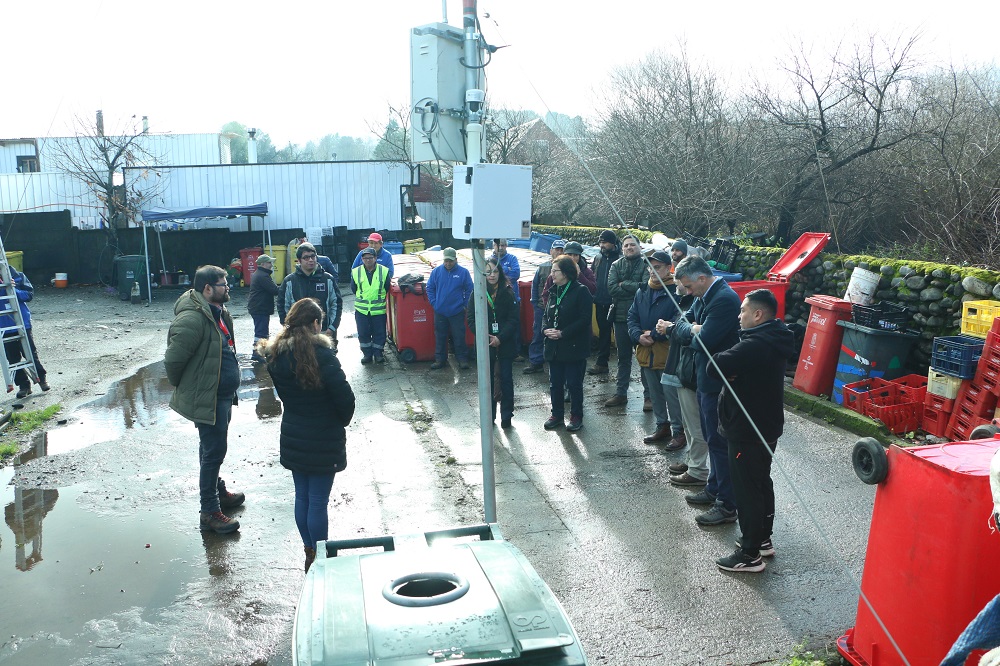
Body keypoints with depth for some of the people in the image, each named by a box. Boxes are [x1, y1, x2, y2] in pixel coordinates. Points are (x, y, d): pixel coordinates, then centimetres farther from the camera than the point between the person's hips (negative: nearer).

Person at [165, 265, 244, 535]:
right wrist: (182, 387, -9)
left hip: (222, 395, 10)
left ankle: (218, 491, 40)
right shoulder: (192, 318, -25)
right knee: (214, 451, -3)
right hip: (206, 398, -10)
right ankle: (210, 511, 8)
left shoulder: (219, 313, 8)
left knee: (214, 449, 23)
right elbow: (173, 358, -25)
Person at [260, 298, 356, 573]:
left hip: (292, 438, 6)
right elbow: (345, 398, -19)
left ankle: (309, 554, 30)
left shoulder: (276, 355, -1)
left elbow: (282, 393, 9)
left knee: (302, 497, 17)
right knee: (318, 502, 4)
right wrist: (342, 422, 0)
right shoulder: (321, 355, -21)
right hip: (322, 441, -6)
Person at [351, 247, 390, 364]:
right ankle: (367, 353, 21)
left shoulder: (384, 271, -4)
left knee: (379, 333, 5)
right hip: (361, 309, 1)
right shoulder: (356, 272, -3)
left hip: (379, 309, -1)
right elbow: (353, 289, 12)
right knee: (363, 333, 7)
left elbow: (386, 288, 9)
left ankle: (378, 353, 19)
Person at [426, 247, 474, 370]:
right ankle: (439, 359, 21)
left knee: (459, 337, 3)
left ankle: (462, 359, 14)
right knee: (440, 337, 10)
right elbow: (429, 288, 8)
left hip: (457, 312, -2)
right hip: (440, 312, 2)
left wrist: (464, 304, -3)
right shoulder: (436, 271, 0)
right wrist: (434, 303, 1)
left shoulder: (463, 272, -5)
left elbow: (469, 290, 2)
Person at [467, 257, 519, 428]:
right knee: (487, 380, 8)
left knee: (506, 379, 3)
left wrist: (500, 338, -16)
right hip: (485, 344, 1)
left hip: (505, 343, -1)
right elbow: (470, 319, -2)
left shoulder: (507, 293, -2)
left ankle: (506, 415, 13)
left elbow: (514, 319, -5)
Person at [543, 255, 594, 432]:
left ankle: (576, 416, 17)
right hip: (554, 347, 6)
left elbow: (584, 319, -16)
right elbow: (547, 315, 17)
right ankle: (557, 415, 24)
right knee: (555, 383, 11)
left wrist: (562, 333, -19)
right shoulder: (554, 292, 11)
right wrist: (546, 329, -5)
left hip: (574, 347, -6)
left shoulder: (581, 291, -11)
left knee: (574, 384, 3)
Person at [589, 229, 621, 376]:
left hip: (615, 303, -6)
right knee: (603, 332, 14)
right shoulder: (598, 258, 12)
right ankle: (601, 363, 21)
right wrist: (593, 295, 8)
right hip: (600, 302, 7)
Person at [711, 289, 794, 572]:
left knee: (746, 490, 0)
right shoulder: (772, 340, 6)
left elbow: (716, 366, -30)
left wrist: (719, 359, -9)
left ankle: (750, 555, 10)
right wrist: (732, 370, -11)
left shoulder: (755, 345, -27)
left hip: (748, 432, -10)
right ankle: (763, 539, 36)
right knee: (761, 482, 21)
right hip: (766, 426, 10)